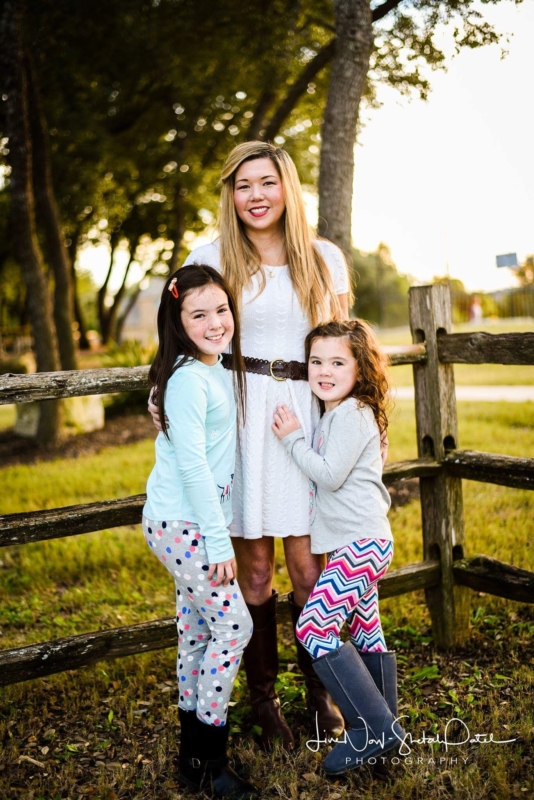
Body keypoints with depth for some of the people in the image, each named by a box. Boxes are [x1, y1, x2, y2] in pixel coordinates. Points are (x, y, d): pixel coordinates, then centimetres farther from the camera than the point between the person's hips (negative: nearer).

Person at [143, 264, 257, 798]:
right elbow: (191, 465, -22)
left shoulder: (221, 371, 9)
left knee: (197, 629, 13)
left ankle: (193, 752, 25)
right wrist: (218, 539, -20)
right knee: (234, 624, -6)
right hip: (181, 526, -9)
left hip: (197, 523, 9)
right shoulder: (188, 380, -19)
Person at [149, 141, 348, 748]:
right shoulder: (211, 259, 5)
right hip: (241, 414, -1)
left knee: (308, 566, 3)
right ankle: (262, 699, 21)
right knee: (254, 568, 4)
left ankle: (320, 692, 23)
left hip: (306, 413, 1)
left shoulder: (324, 259, 10)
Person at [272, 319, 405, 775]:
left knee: (314, 627, -13)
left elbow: (329, 475, -19)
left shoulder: (352, 414, -14)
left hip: (360, 542, -11)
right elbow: (324, 472, 19)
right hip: (358, 541, 11)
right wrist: (297, 438, 8)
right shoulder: (335, 413, 16)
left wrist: (292, 438, -11)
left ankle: (375, 728, -8)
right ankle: (385, 727, 25)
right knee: (366, 630, 15)